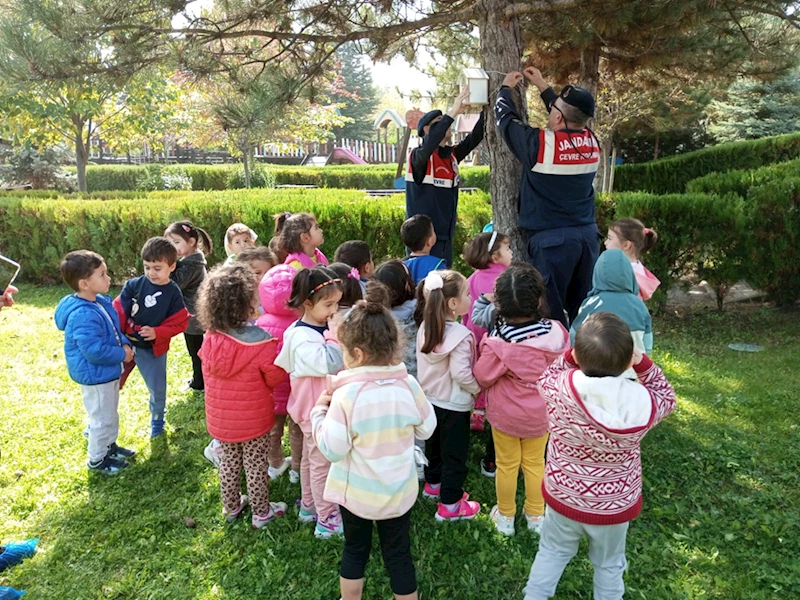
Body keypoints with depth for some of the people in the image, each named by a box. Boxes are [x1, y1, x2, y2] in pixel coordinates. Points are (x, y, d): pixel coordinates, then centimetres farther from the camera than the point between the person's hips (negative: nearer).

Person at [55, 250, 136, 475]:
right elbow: (95, 351, -32)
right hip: (95, 375, -10)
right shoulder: (83, 316, -32)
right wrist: (122, 354, -19)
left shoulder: (101, 302, 0)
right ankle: (97, 460, 25)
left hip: (108, 371, 10)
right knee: (102, 419, 7)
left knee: (111, 414, 26)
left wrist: (125, 344, -4)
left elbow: (114, 329, 14)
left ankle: (109, 446, 45)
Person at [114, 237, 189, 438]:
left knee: (158, 389, 10)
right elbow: (119, 310, -6)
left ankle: (157, 420, 38)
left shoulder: (173, 294, -11)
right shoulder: (134, 285, -8)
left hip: (152, 349, -1)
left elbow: (180, 323, -10)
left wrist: (157, 333, -24)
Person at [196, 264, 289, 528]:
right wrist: (276, 352, -1)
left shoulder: (210, 338, -14)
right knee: (256, 466, 14)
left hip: (220, 418, 5)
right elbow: (276, 379, -15)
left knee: (229, 462, 24)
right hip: (252, 420, -4)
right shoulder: (261, 343, -29)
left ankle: (231, 506, 43)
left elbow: (209, 373, 3)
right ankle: (261, 513, 32)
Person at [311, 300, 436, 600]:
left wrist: (319, 411, -7)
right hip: (398, 491, 2)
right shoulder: (408, 385, -14)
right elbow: (426, 429, 0)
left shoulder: (346, 395, -25)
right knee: (398, 554, 18)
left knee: (355, 551, 21)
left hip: (356, 491, -2)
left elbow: (332, 449, -20)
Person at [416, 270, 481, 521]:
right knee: (455, 454, 7)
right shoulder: (459, 335, -27)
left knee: (434, 444, 25)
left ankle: (433, 484, 45)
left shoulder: (425, 327, -4)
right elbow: (460, 373, -27)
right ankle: (450, 505, 18)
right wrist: (477, 388, -11)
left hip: (430, 399, 8)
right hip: (453, 405, -8)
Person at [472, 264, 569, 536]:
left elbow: (481, 377, -17)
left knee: (507, 465, 18)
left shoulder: (499, 343, -30)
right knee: (535, 463, 23)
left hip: (505, 414, -3)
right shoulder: (556, 332, -18)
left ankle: (505, 516, 37)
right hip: (541, 414, 3)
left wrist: (487, 348, 0)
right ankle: (536, 515, 40)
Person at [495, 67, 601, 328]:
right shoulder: (591, 141, 3)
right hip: (588, 235, 6)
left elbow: (506, 119, 2)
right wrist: (542, 86, 33)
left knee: (551, 312, 1)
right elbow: (572, 117, 24)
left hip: (551, 239, -6)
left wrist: (506, 88, 21)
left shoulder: (541, 143, -13)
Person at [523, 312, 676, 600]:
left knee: (552, 552, 26)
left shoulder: (558, 389, -30)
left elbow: (547, 377, -4)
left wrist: (572, 354, -12)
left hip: (564, 496, 0)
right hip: (615, 504, 0)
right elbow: (666, 398, -3)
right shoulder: (643, 402, -28)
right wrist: (643, 362, -11)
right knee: (609, 565, 26)